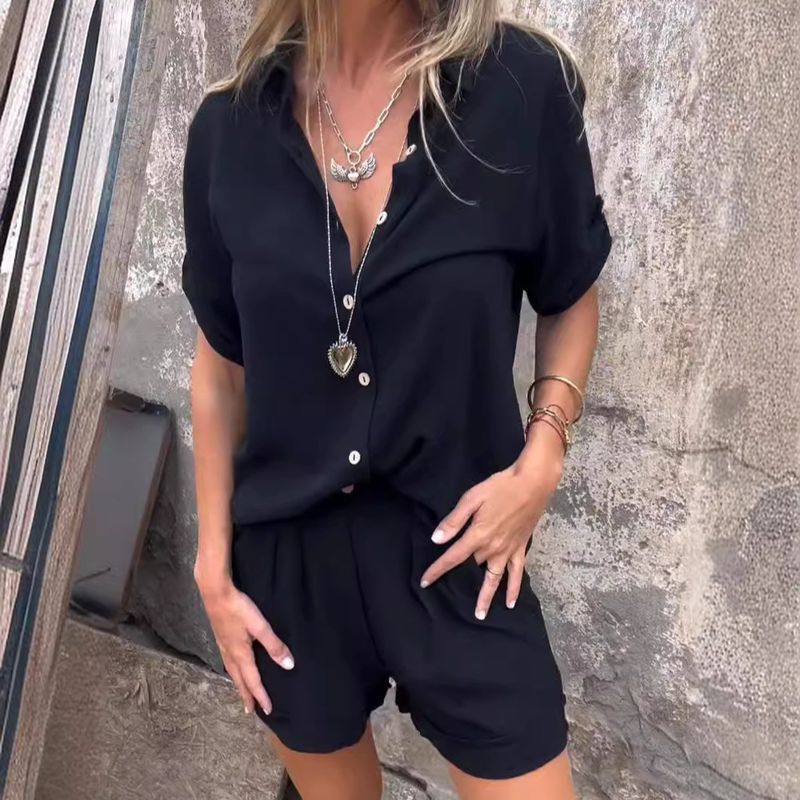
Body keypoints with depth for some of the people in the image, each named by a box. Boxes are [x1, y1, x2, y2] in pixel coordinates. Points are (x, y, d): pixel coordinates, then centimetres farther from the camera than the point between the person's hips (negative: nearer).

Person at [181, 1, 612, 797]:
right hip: (287, 556, 2)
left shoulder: (522, 85, -11)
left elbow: (570, 296, 4)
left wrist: (542, 459, -10)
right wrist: (214, 563, 4)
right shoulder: (230, 126, -5)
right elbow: (220, 362, 3)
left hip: (456, 553, -1)